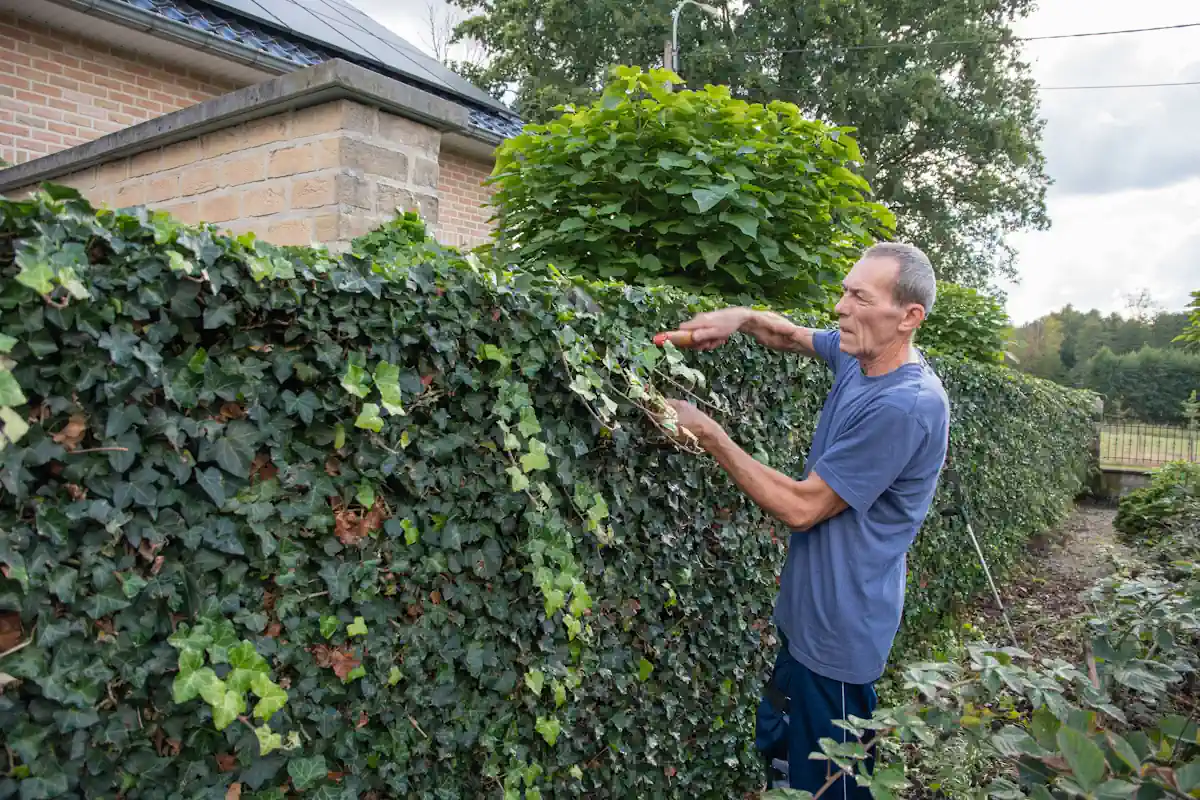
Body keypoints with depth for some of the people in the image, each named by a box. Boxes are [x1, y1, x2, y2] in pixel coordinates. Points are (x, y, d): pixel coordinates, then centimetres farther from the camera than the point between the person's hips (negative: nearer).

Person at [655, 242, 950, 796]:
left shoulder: (906, 406, -27)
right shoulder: (857, 356, -1)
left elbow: (800, 507, -23)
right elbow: (792, 337, 19)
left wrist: (707, 433, -19)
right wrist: (743, 318, -4)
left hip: (838, 634, -8)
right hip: (806, 614, 9)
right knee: (774, 753, 22)